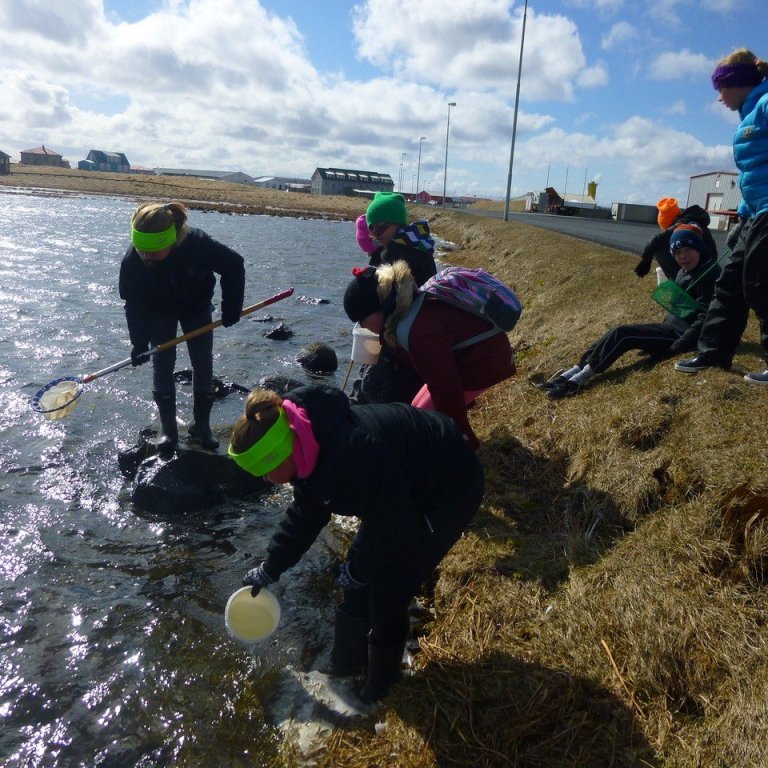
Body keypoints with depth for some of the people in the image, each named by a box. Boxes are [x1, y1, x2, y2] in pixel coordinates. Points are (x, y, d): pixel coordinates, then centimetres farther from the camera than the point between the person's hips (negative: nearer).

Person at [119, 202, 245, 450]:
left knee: (203, 366, -1)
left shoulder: (199, 244, -38)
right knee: (162, 366, -5)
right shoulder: (132, 261, -31)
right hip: (160, 312, 1)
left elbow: (234, 266, -23)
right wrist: (139, 343, -24)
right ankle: (168, 429, 8)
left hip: (197, 307, 0)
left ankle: (201, 425, 14)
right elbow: (134, 304, -19)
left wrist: (231, 309, -22)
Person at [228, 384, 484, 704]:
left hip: (449, 492, -8)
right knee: (359, 582, 11)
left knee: (387, 593, -2)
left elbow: (394, 529, -28)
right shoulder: (311, 447, -11)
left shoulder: (353, 455, -40)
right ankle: (346, 663, 34)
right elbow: (305, 514, 7)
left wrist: (358, 570, -11)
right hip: (405, 491, 8)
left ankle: (378, 685, 23)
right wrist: (270, 567, 10)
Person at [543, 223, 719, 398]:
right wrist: (660, 330, 10)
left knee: (623, 334, -20)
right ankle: (577, 370, -15)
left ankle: (580, 378, -22)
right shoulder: (683, 273, 13)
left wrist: (673, 348, -26)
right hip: (672, 327, 9)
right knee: (621, 332, -8)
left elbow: (705, 320, -23)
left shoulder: (709, 275, -16)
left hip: (682, 335, -9)